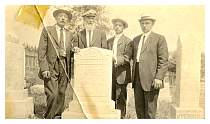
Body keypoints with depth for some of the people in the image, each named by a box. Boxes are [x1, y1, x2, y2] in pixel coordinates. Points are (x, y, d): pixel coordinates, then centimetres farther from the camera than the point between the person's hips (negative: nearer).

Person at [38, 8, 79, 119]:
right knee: (53, 94, -11)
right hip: (51, 67, -4)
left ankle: (58, 116, 20)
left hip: (64, 68, 4)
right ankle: (48, 117, 8)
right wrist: (44, 68, -13)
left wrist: (73, 51, -3)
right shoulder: (47, 30, 4)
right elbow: (41, 51, -3)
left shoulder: (69, 34, 17)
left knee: (61, 95, 6)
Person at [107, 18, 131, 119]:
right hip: (110, 73, 5)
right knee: (111, 98, 5)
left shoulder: (127, 41, 1)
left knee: (121, 99, -3)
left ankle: (121, 117, 6)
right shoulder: (109, 41, 19)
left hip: (121, 73, -4)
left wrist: (116, 60, -24)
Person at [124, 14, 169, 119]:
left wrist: (159, 77, -14)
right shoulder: (136, 39, 19)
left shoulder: (159, 38, 1)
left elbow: (163, 60, -6)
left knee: (150, 108, 0)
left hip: (151, 79, -5)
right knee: (139, 106, 11)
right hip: (137, 78, 5)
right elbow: (128, 55, 16)